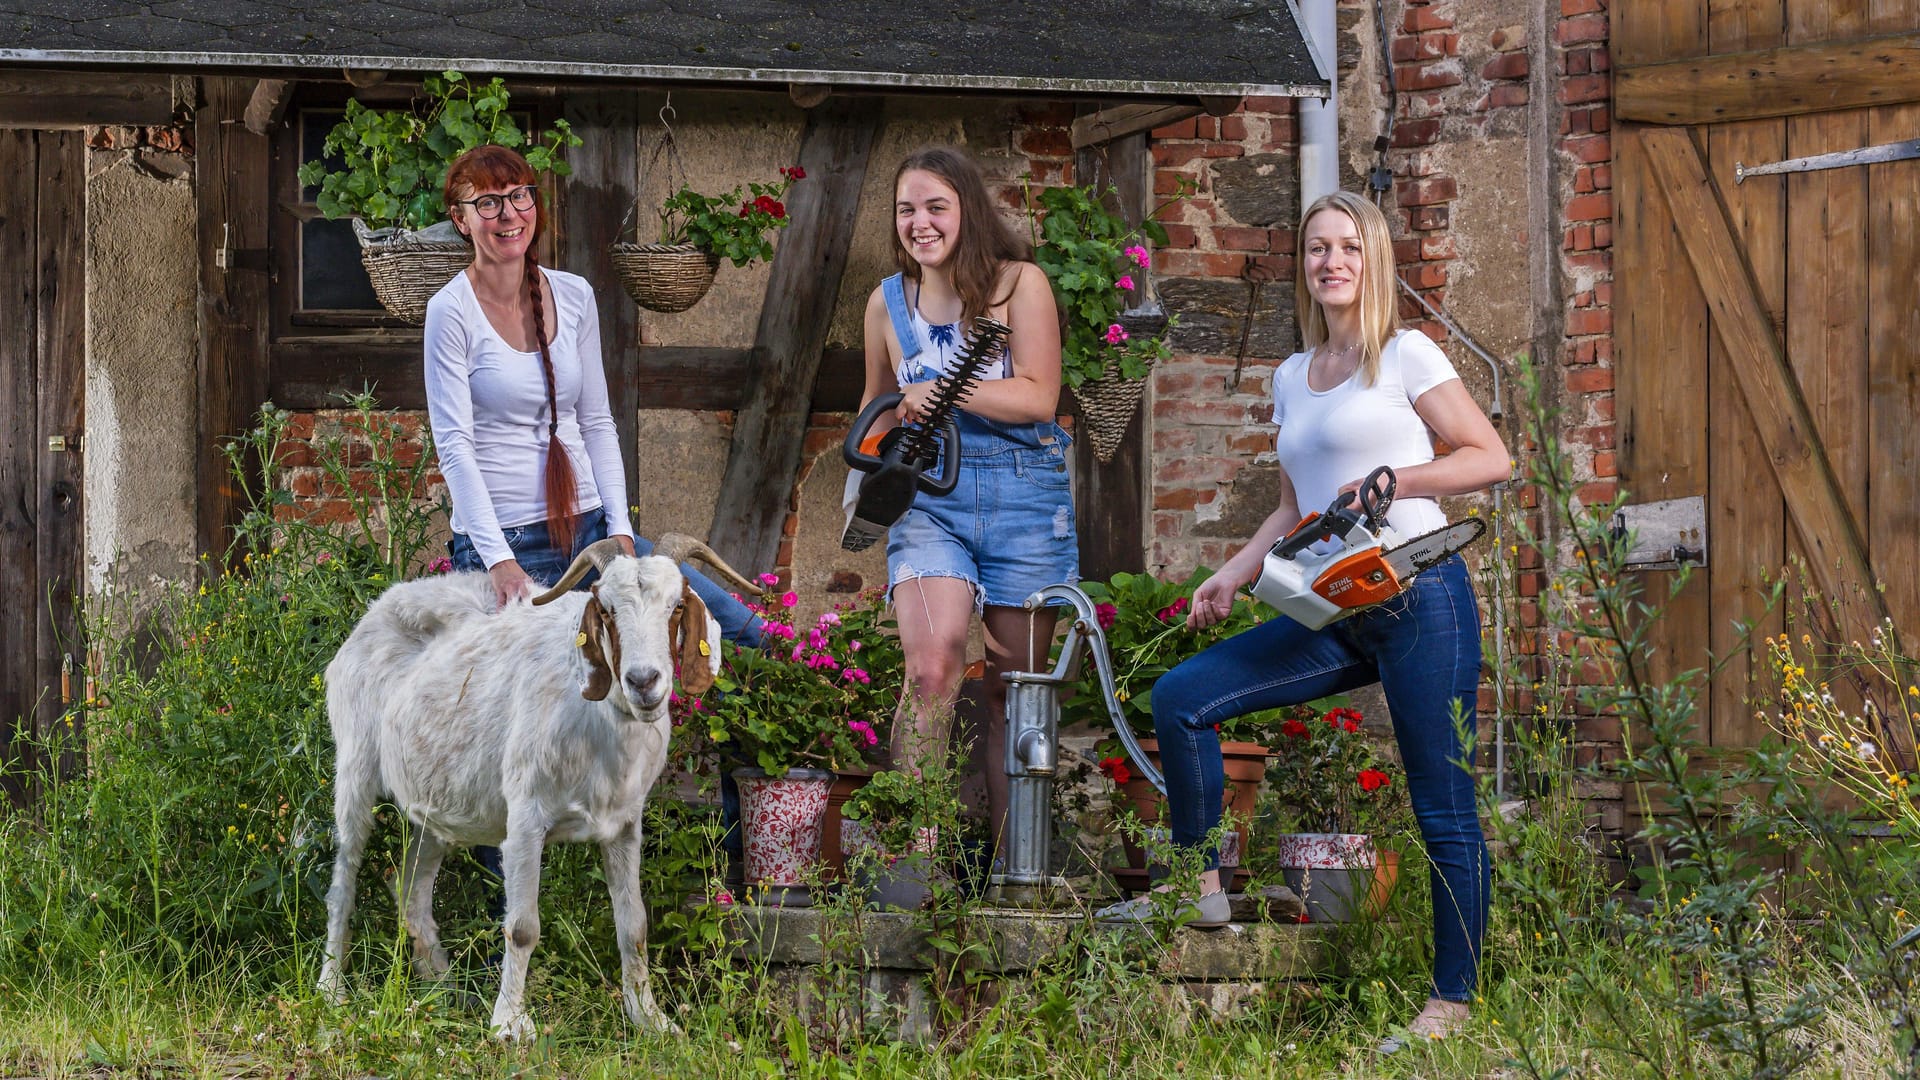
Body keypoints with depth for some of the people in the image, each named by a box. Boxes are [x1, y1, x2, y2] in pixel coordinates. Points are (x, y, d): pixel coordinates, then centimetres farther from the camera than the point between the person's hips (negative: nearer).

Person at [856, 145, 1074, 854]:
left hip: (1023, 495, -1)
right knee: (931, 667, -21)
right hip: (928, 498, 1)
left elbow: (1039, 397, -12)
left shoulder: (1019, 284, -2)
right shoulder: (887, 303, 9)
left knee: (1013, 683, 5)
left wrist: (939, 390, -18)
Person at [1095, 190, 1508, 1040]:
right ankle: (1202, 888, 7)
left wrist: (1391, 480, -14)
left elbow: (1491, 458, -3)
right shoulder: (1290, 379, 17)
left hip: (1419, 598, -7)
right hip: (1337, 617, 7)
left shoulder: (1404, 357, -1)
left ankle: (1453, 1000, 5)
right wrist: (1232, 576, 9)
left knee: (1445, 812, -2)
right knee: (1180, 698, -3)